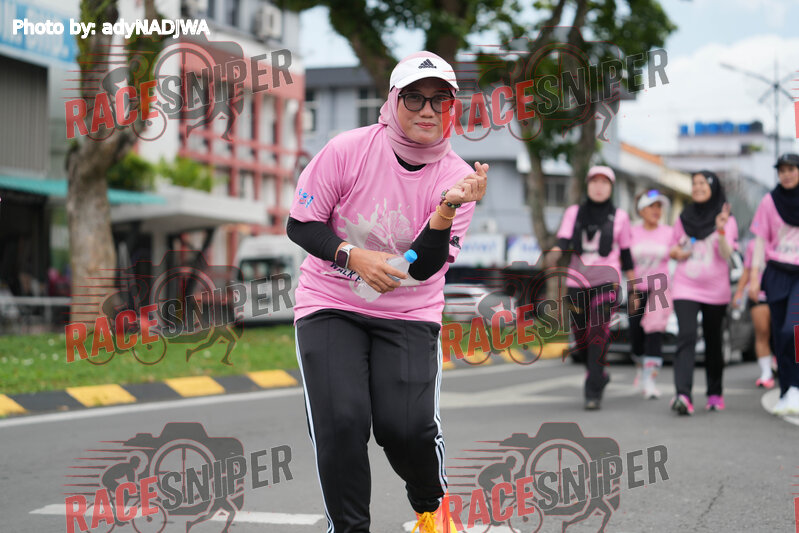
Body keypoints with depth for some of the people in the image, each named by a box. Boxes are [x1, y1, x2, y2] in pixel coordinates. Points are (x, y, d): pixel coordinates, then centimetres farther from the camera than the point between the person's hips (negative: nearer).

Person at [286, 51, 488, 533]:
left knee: (407, 426, -17)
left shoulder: (458, 178, -6)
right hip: (330, 306, 0)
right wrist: (353, 255, -19)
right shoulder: (348, 150, -10)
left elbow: (423, 269, -12)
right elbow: (300, 224, -4)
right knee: (341, 422, -19)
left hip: (409, 315, 1)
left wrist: (448, 208, -27)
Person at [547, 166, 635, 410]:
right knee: (580, 339, 9)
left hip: (606, 282, -3)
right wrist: (554, 253, -30)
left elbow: (626, 254, 11)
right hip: (577, 281, 3)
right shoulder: (573, 213, 8)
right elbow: (563, 240, -7)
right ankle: (599, 374, 38)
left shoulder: (619, 217, 6)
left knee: (598, 332, -19)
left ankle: (593, 392, -18)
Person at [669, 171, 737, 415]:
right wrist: (677, 253, -3)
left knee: (713, 341, 8)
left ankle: (715, 394, 23)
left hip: (715, 291, -1)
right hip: (685, 288, 1)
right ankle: (683, 395, -27)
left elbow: (727, 255, -10)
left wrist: (720, 230, -26)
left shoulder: (727, 220, 1)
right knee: (686, 336, -16)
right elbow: (674, 248, 20)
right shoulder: (684, 218, 9)